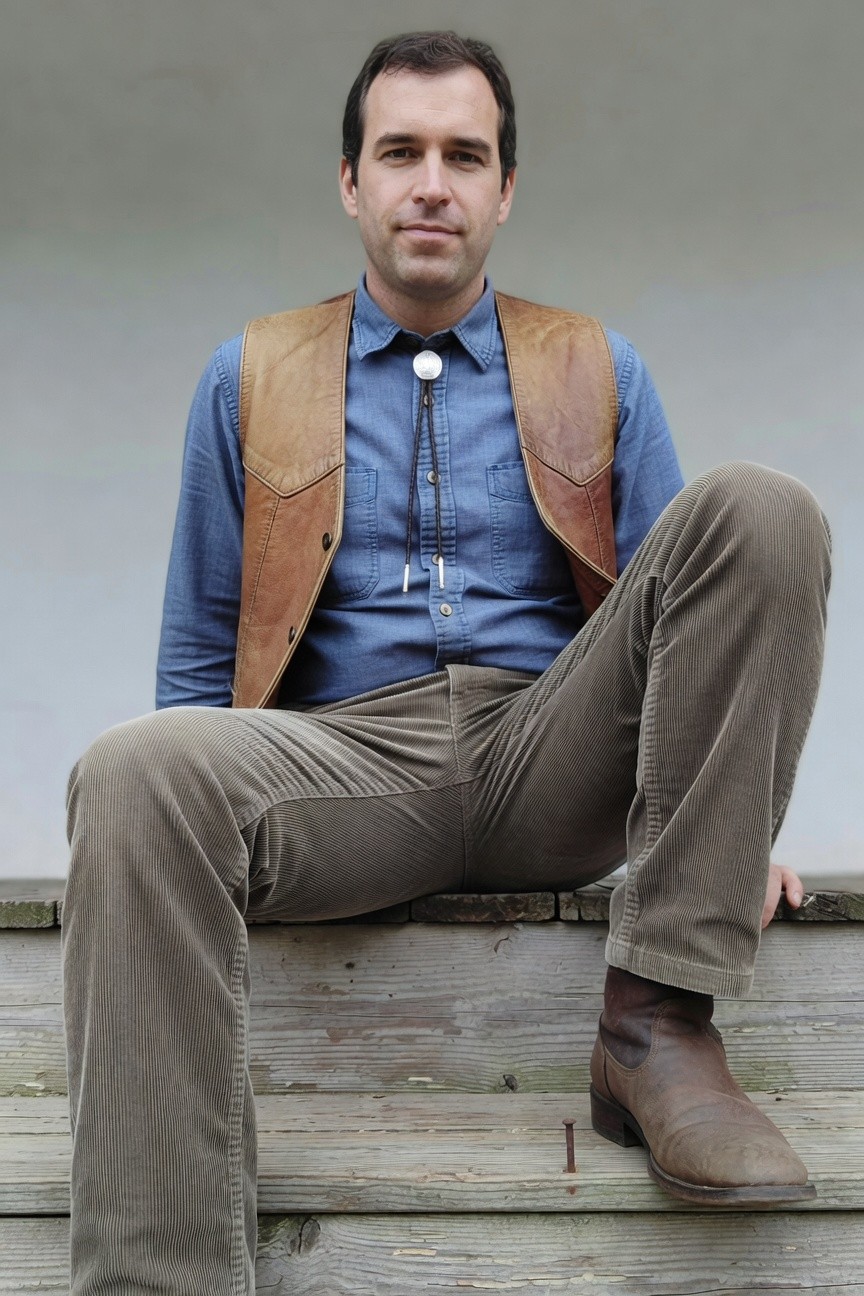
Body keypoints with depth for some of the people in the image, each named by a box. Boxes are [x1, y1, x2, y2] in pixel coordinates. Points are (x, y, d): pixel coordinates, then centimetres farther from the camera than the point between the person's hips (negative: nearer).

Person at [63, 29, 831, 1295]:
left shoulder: (597, 372, 17)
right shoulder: (250, 379, 16)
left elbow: (683, 610, 14)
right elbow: (200, 658, 15)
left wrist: (727, 824, 0)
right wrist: (188, 818, -1)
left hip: (551, 761, 1)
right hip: (349, 760, -1)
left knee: (759, 508, -22)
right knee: (135, 770, -34)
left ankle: (658, 1021, -23)